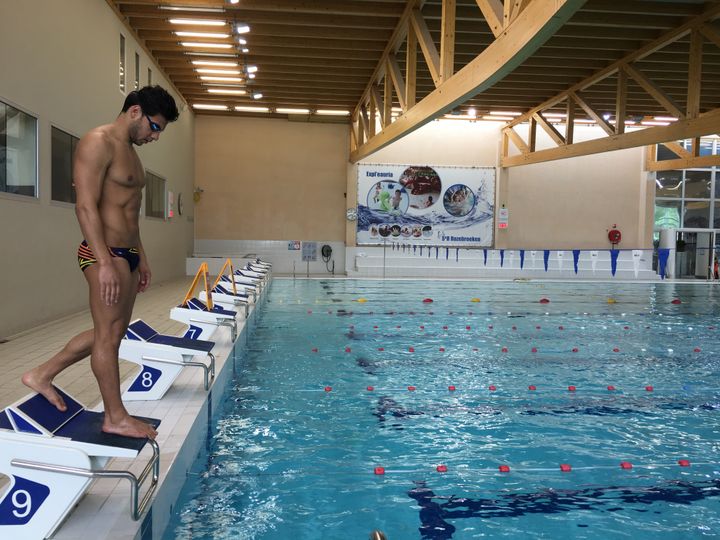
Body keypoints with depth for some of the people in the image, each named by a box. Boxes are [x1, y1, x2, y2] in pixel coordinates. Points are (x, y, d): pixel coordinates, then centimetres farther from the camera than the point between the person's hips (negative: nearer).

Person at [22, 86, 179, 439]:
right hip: (105, 254, -10)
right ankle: (116, 417, 11)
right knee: (108, 335, 0)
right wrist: (104, 263, -24)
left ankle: (42, 375, 28)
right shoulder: (98, 143, -11)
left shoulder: (130, 152, 19)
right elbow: (86, 207, -19)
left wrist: (140, 257, 23)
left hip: (126, 254, 10)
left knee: (111, 332, 15)